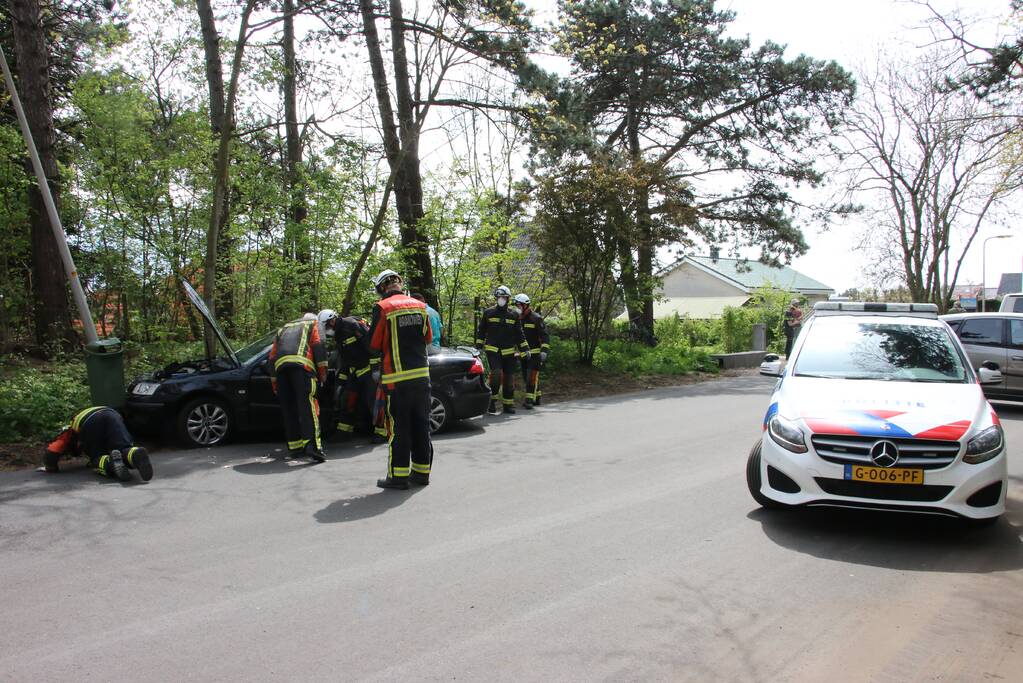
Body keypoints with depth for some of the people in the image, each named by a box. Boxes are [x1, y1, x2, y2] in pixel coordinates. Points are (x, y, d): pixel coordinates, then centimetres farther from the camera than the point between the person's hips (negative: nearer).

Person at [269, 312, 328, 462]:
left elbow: (272, 356, 32)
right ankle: (312, 446, -23)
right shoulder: (313, 324, 25)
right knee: (308, 407, -12)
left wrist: (274, 382, 32)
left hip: (280, 366, 5)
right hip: (301, 365, -5)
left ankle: (294, 447, 12)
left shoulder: (284, 328, 38)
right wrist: (323, 371, 3)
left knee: (288, 410, 10)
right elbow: (318, 345, 5)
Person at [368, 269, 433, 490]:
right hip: (421, 374, 5)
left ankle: (399, 475, 4)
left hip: (397, 376, -5)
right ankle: (421, 471, 18)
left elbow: (374, 344, -4)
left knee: (398, 426, 1)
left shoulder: (383, 308, -8)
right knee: (421, 424, 11)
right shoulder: (420, 306, 7)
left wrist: (370, 329, 14)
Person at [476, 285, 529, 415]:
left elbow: (519, 334, 13)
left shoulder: (514, 314, 8)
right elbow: (481, 331, 10)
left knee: (509, 378, 6)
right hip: (492, 350, -3)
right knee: (496, 373, -20)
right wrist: (478, 347, 5)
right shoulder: (488, 313, 3)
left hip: (509, 352, 3)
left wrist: (525, 350, 8)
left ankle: (508, 404, 18)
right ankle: (492, 401, -6)